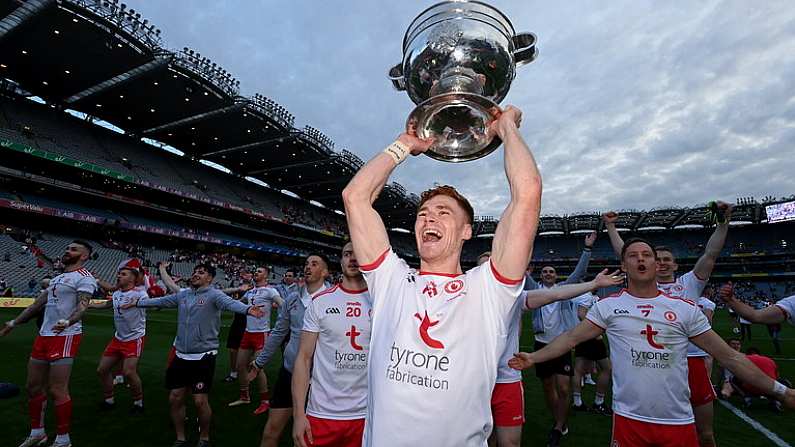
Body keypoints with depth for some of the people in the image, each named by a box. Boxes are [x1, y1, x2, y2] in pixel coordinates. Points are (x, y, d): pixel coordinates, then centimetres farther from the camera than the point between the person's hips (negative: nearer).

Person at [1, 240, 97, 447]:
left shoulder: (84, 278, -9)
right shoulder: (56, 278, 19)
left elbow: (82, 305, -23)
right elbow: (37, 304, 27)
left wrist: (67, 322, -41)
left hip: (65, 337, -9)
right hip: (43, 335, 9)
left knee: (57, 391, -5)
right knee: (33, 387, 16)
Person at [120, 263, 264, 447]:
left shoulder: (214, 294, -13)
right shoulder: (183, 295, 8)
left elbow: (230, 302, -32)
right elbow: (160, 301, 24)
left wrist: (247, 309, -52)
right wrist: (137, 303, 34)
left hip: (203, 357, -6)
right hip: (181, 355, 6)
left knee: (200, 401, -2)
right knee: (175, 398, 11)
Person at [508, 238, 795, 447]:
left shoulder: (685, 308, 1)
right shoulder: (608, 306, -4)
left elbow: (728, 357, 7)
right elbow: (571, 338, -2)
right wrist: (534, 358, -8)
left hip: (679, 422, 2)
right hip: (629, 419, -1)